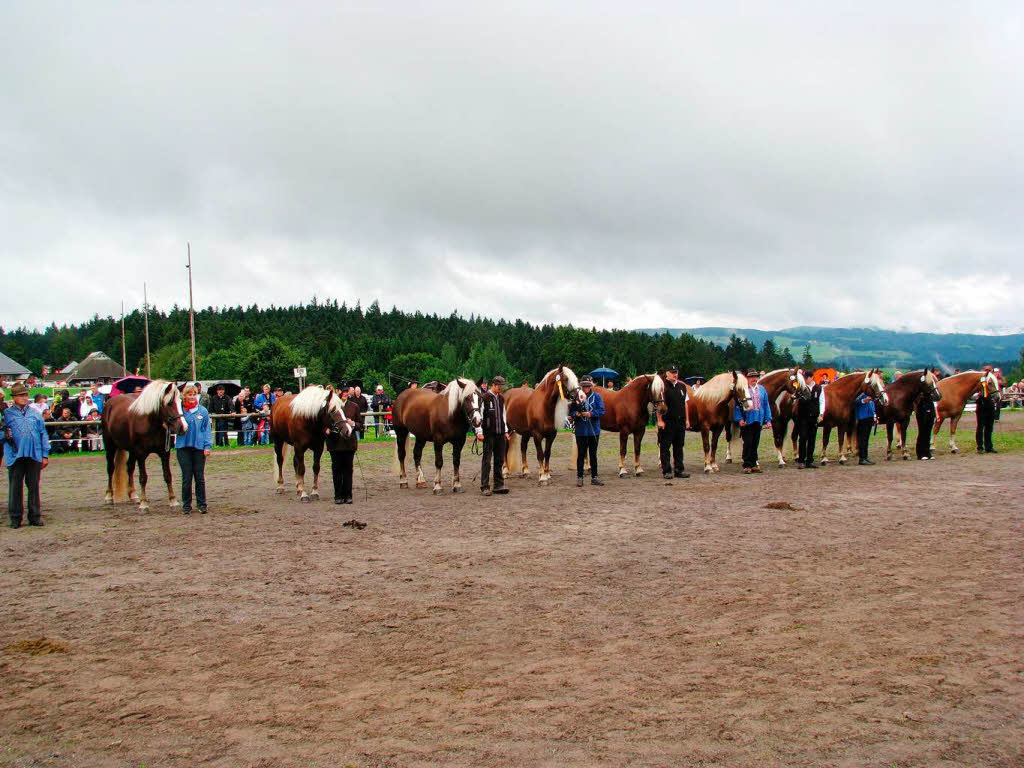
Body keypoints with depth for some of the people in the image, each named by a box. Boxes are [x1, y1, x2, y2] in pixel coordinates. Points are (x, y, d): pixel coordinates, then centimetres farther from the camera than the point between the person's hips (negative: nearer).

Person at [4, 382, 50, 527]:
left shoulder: (35, 413, 11)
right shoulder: (7, 414, 3)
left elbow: (43, 434, 12)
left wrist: (45, 455, 8)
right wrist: (5, 436, -17)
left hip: (34, 455, 2)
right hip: (15, 455, -2)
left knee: (34, 486, 7)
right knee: (15, 487, 4)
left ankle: (35, 516, 15)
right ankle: (15, 518, 13)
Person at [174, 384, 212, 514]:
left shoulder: (203, 411, 3)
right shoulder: (179, 410, 1)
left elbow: (207, 429, 5)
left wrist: (207, 446, -3)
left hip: (199, 447, 1)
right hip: (183, 447, 0)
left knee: (200, 477, 5)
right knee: (186, 477, 3)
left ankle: (201, 504, 14)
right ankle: (186, 505, 12)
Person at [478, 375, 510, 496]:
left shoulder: (501, 398, 12)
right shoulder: (484, 398, -8)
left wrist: (506, 431, 15)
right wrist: (479, 433, -15)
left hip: (500, 433, 6)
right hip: (488, 434, -6)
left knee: (500, 460, 8)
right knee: (487, 460, -2)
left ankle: (499, 485, 13)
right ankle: (485, 487, 1)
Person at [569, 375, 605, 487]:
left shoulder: (596, 397, 1)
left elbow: (602, 411, -7)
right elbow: (570, 411, 2)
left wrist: (591, 414, -21)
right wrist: (576, 414, -19)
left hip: (594, 430, 1)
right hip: (581, 430, -1)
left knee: (593, 454, 11)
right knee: (581, 454, 3)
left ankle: (594, 477, 19)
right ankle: (579, 478, 9)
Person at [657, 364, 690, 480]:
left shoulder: (682, 386, 12)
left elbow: (685, 403, 17)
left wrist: (687, 419, 12)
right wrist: (660, 420, -15)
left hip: (680, 421, 6)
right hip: (667, 422, -6)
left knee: (679, 446, 11)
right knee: (665, 447, -1)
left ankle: (679, 469, 18)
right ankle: (667, 471, 5)